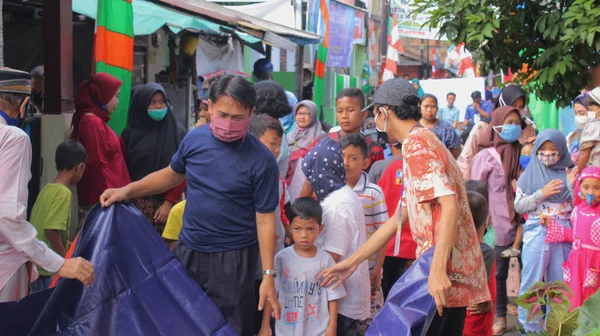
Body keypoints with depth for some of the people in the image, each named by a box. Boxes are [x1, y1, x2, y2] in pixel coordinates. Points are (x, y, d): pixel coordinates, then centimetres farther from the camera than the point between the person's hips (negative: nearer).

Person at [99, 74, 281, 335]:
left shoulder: (261, 161, -16)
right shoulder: (195, 139, -3)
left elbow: (265, 219, -13)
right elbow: (172, 175, 15)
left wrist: (268, 274, -15)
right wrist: (126, 191, 4)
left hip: (232, 259, -5)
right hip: (187, 250, 5)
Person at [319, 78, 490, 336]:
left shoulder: (416, 144, -11)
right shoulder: (424, 142, 20)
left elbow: (450, 206, -24)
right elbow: (398, 218, 21)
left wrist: (438, 270, -30)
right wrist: (353, 262, 21)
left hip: (444, 269, -9)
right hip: (455, 270, 9)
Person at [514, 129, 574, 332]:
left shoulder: (570, 173, 6)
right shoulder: (531, 174, 3)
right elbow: (518, 205, -1)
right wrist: (542, 193, -12)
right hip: (537, 233, -1)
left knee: (560, 283, 8)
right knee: (532, 281, 0)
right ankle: (529, 327, 11)